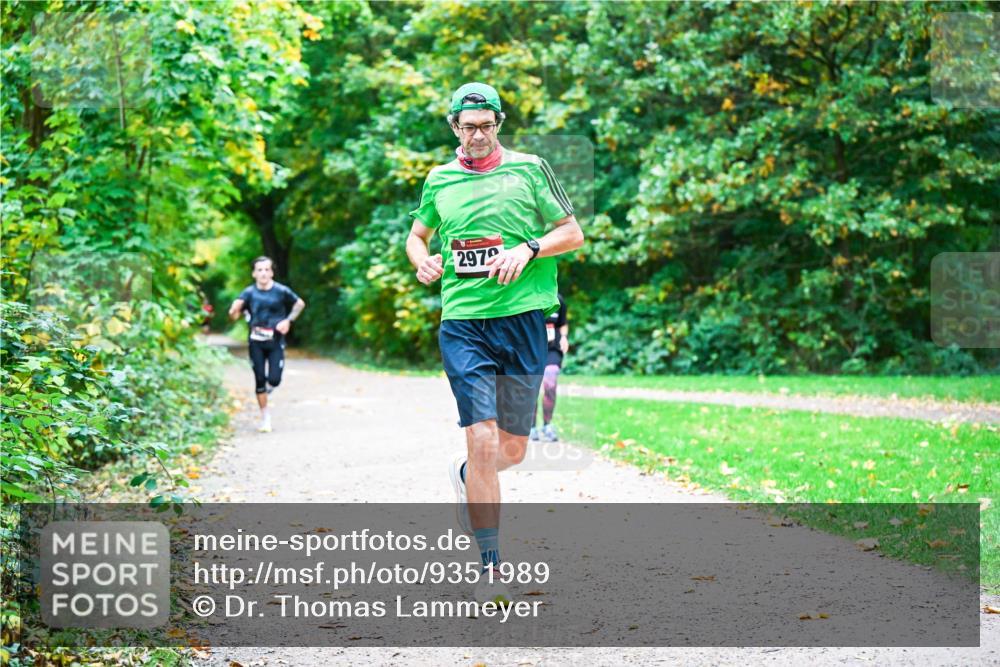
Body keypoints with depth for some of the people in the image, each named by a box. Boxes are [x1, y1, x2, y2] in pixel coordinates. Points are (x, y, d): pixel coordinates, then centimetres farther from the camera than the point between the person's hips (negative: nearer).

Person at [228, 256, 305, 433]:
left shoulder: (281, 291, -5)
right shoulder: (249, 293, -2)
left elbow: (300, 304, 10)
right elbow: (234, 314, -6)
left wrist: (288, 321, -2)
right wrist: (235, 311, -28)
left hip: (276, 341, -1)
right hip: (256, 343, 1)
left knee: (274, 380, -9)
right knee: (260, 379, 0)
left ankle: (269, 385, 30)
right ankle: (265, 417, 13)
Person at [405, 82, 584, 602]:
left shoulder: (529, 168, 4)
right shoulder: (439, 180, 10)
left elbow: (572, 233, 6)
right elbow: (418, 234, 25)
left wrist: (528, 248, -11)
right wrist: (423, 260, 3)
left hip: (522, 319, 0)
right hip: (463, 323, 0)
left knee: (512, 450, 7)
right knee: (483, 441, -12)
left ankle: (465, 475, 43)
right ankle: (490, 565, -5)